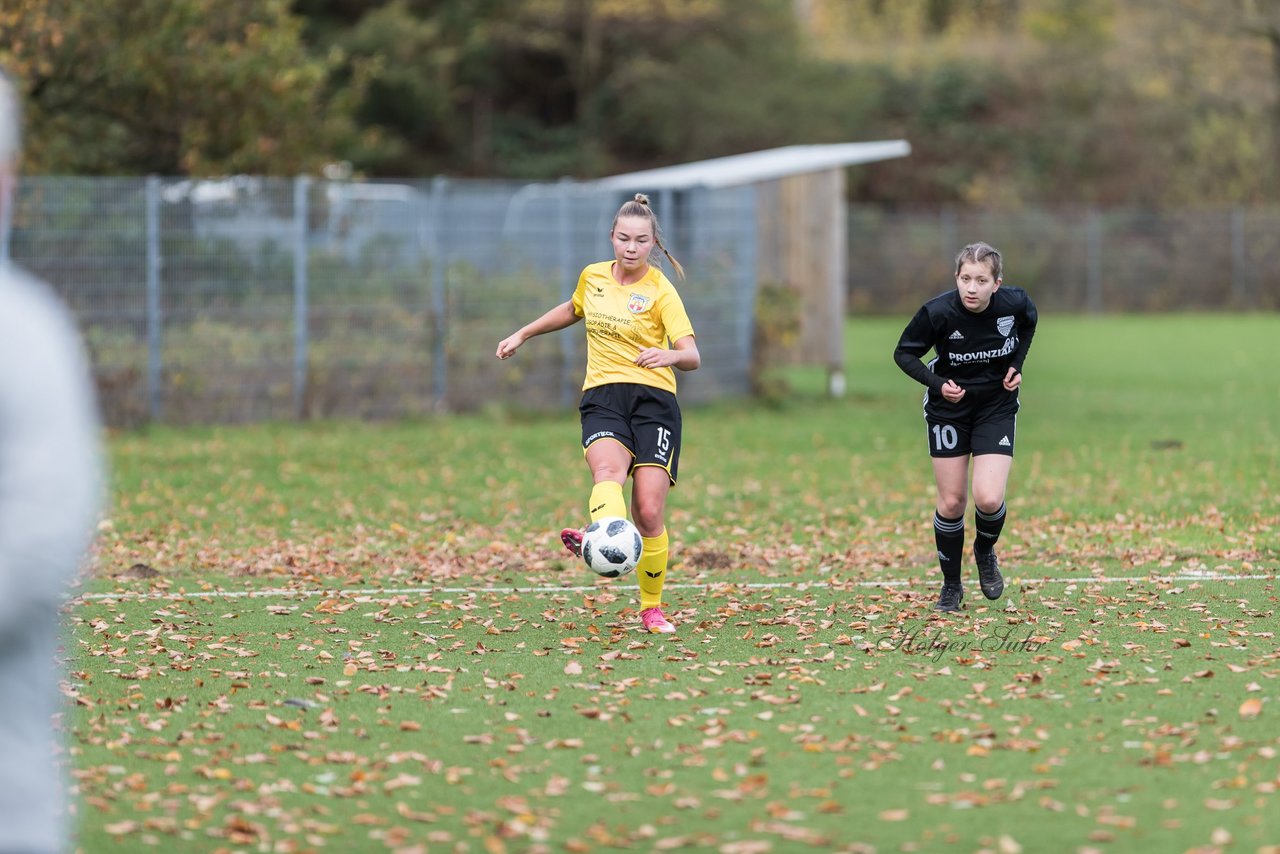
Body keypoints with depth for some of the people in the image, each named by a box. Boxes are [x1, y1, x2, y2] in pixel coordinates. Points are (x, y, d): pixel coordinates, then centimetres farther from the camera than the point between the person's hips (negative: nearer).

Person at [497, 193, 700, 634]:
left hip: (653, 399, -2)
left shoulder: (660, 290, -2)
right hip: (602, 398, 2)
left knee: (649, 511, -11)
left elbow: (692, 357, -11)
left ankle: (651, 607, 7)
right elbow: (573, 309, 35)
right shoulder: (593, 277, 11)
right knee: (609, 470, -31)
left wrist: (668, 355, -34)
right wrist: (523, 334, 36)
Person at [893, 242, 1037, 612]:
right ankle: (951, 586, 24)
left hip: (997, 405, 0)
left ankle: (985, 551, 20)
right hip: (948, 408, 0)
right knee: (951, 502, 4)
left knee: (988, 499, -14)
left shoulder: (1015, 303, -19)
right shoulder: (937, 312, -25)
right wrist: (937, 383, -23)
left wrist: (1017, 364, -4)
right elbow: (904, 353, -9)